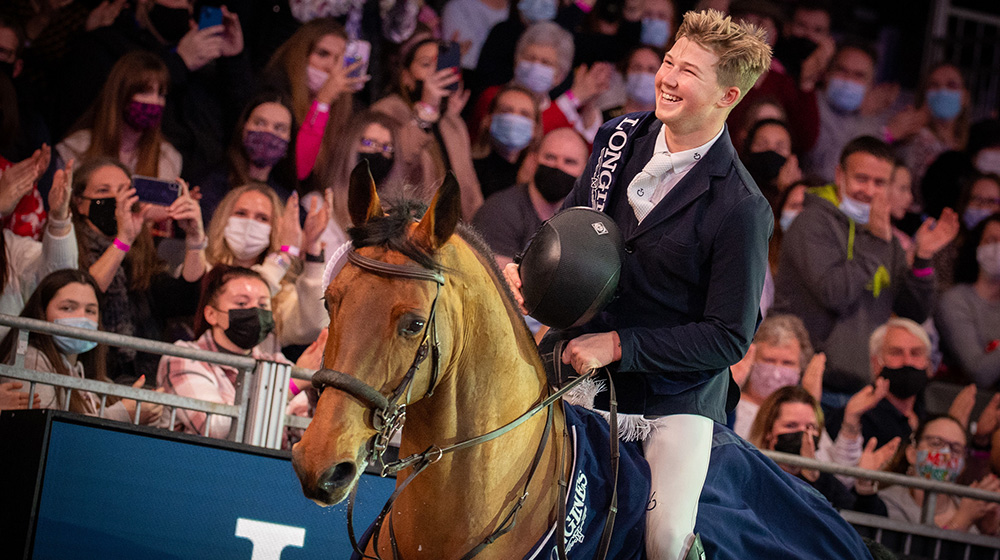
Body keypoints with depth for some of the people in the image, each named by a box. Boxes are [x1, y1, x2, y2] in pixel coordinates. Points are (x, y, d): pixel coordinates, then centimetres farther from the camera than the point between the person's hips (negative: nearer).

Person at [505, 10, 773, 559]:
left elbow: (730, 337, -16)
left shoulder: (740, 210, -19)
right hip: (584, 363, 5)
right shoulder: (621, 136, -1)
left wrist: (618, 345, -20)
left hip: (677, 394, -5)